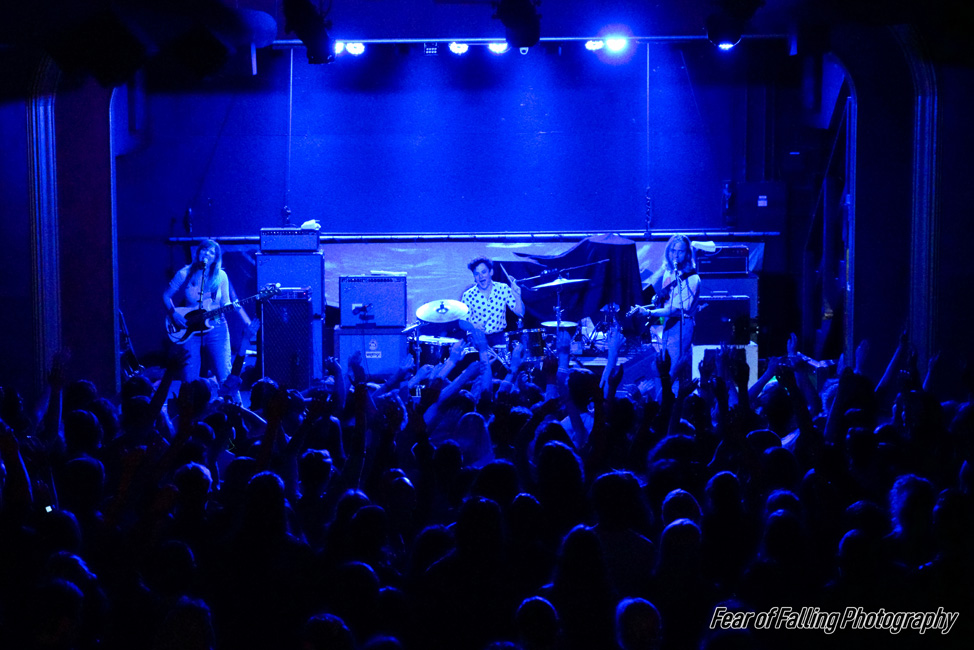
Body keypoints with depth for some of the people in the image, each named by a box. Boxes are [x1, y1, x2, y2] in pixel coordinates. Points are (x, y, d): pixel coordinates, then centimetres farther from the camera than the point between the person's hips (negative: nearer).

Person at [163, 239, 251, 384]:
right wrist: (174, 314, -8)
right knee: (189, 381, -2)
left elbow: (225, 303, 4)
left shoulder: (220, 276, 4)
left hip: (216, 329, 0)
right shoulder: (184, 274, 2)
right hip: (190, 330, 0)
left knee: (225, 378, -8)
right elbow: (166, 296, 8)